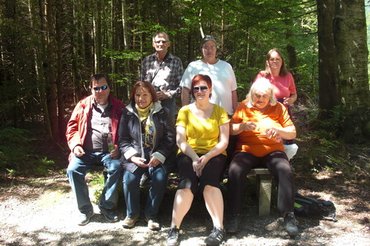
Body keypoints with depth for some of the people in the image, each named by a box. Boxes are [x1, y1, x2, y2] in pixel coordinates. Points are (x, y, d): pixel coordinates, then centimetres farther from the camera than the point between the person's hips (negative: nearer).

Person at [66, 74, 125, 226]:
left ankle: (107, 206, -9)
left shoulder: (118, 106, 5)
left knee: (116, 168, -29)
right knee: (73, 170, -23)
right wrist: (75, 145, -5)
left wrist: (118, 147, -11)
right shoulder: (83, 105, 8)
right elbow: (72, 127, 11)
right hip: (86, 151, 1)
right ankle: (85, 209, -5)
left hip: (108, 151, -1)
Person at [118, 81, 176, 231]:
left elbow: (170, 137, 1)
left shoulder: (162, 113, 4)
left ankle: (151, 214, -7)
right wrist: (132, 156, -11)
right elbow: (123, 139, 6)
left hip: (157, 155, 0)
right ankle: (132, 213, -2)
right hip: (134, 155, 1)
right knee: (129, 178, -27)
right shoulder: (127, 113, 7)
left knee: (160, 178, -29)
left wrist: (159, 156, -13)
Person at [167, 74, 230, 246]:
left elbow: (224, 141, 1)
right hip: (189, 155, 0)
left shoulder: (219, 111, 10)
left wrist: (206, 157, -16)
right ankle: (174, 228, -26)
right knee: (188, 183, -31)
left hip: (214, 155, 0)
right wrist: (194, 157, -17)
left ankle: (218, 228, -29)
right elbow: (180, 140, 1)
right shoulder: (185, 111, 11)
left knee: (209, 181, -33)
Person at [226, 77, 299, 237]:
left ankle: (288, 214, -17)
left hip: (272, 151, 1)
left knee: (285, 171, -30)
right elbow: (230, 130, 5)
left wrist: (278, 130, -15)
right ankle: (234, 215, -20)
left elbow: (292, 133, 6)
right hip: (247, 151, 0)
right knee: (234, 171, -31)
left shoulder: (279, 108, 10)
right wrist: (242, 126, -16)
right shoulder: (244, 107, 10)